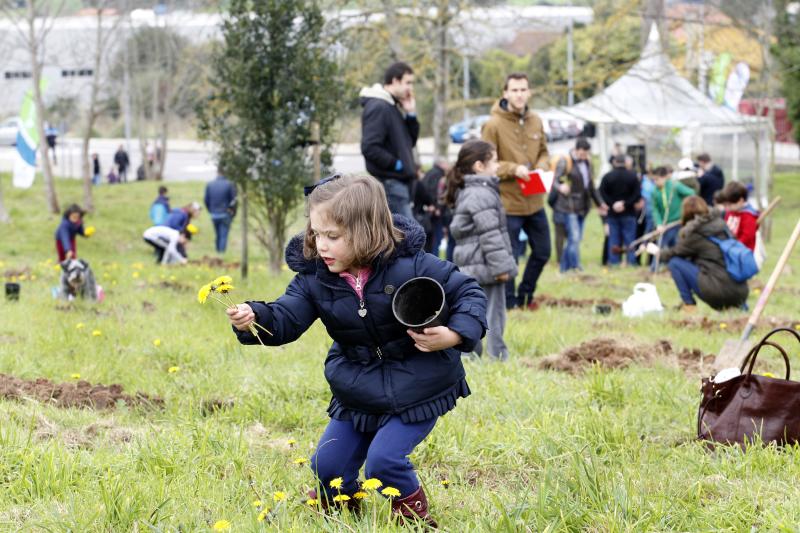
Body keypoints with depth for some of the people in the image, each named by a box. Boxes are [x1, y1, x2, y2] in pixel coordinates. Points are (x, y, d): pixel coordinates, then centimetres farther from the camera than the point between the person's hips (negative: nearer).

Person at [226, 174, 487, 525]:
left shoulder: (411, 265, -21)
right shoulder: (314, 277, -10)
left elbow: (468, 292, -12)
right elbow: (285, 319, -16)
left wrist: (454, 336, -29)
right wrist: (253, 318, -38)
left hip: (417, 388, -5)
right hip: (358, 391, 5)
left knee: (383, 459, -17)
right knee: (327, 464, 7)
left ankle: (414, 512, 10)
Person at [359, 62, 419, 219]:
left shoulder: (393, 107, 17)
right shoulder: (378, 107, -13)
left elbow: (410, 142, 21)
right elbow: (370, 148, -22)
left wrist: (411, 115, 8)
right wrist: (396, 164, -17)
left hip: (401, 182, 10)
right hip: (390, 183, -10)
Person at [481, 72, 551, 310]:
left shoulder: (536, 121, 5)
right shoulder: (494, 125, -13)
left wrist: (542, 167, -5)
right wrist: (514, 169, -22)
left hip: (534, 202, 6)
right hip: (508, 202, -6)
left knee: (542, 252, 16)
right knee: (509, 257, 1)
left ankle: (525, 295, 34)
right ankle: (509, 303, 15)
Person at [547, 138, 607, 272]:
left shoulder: (587, 163, 17)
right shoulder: (565, 162, -7)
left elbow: (591, 186, 27)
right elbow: (555, 180, -16)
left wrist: (600, 203, 28)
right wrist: (560, 187, -38)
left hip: (581, 208, 7)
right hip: (568, 207, -7)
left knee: (575, 239, 7)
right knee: (574, 238, -13)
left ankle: (564, 268, 13)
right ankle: (575, 267, -13)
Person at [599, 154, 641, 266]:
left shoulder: (607, 177, -2)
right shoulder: (632, 176, -3)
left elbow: (602, 193, -9)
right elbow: (637, 194, -9)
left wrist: (611, 204, -8)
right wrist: (626, 204, -10)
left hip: (613, 213, 1)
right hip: (629, 213, -1)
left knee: (614, 237, 5)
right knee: (629, 238, 4)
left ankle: (614, 261, 2)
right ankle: (631, 261, 0)